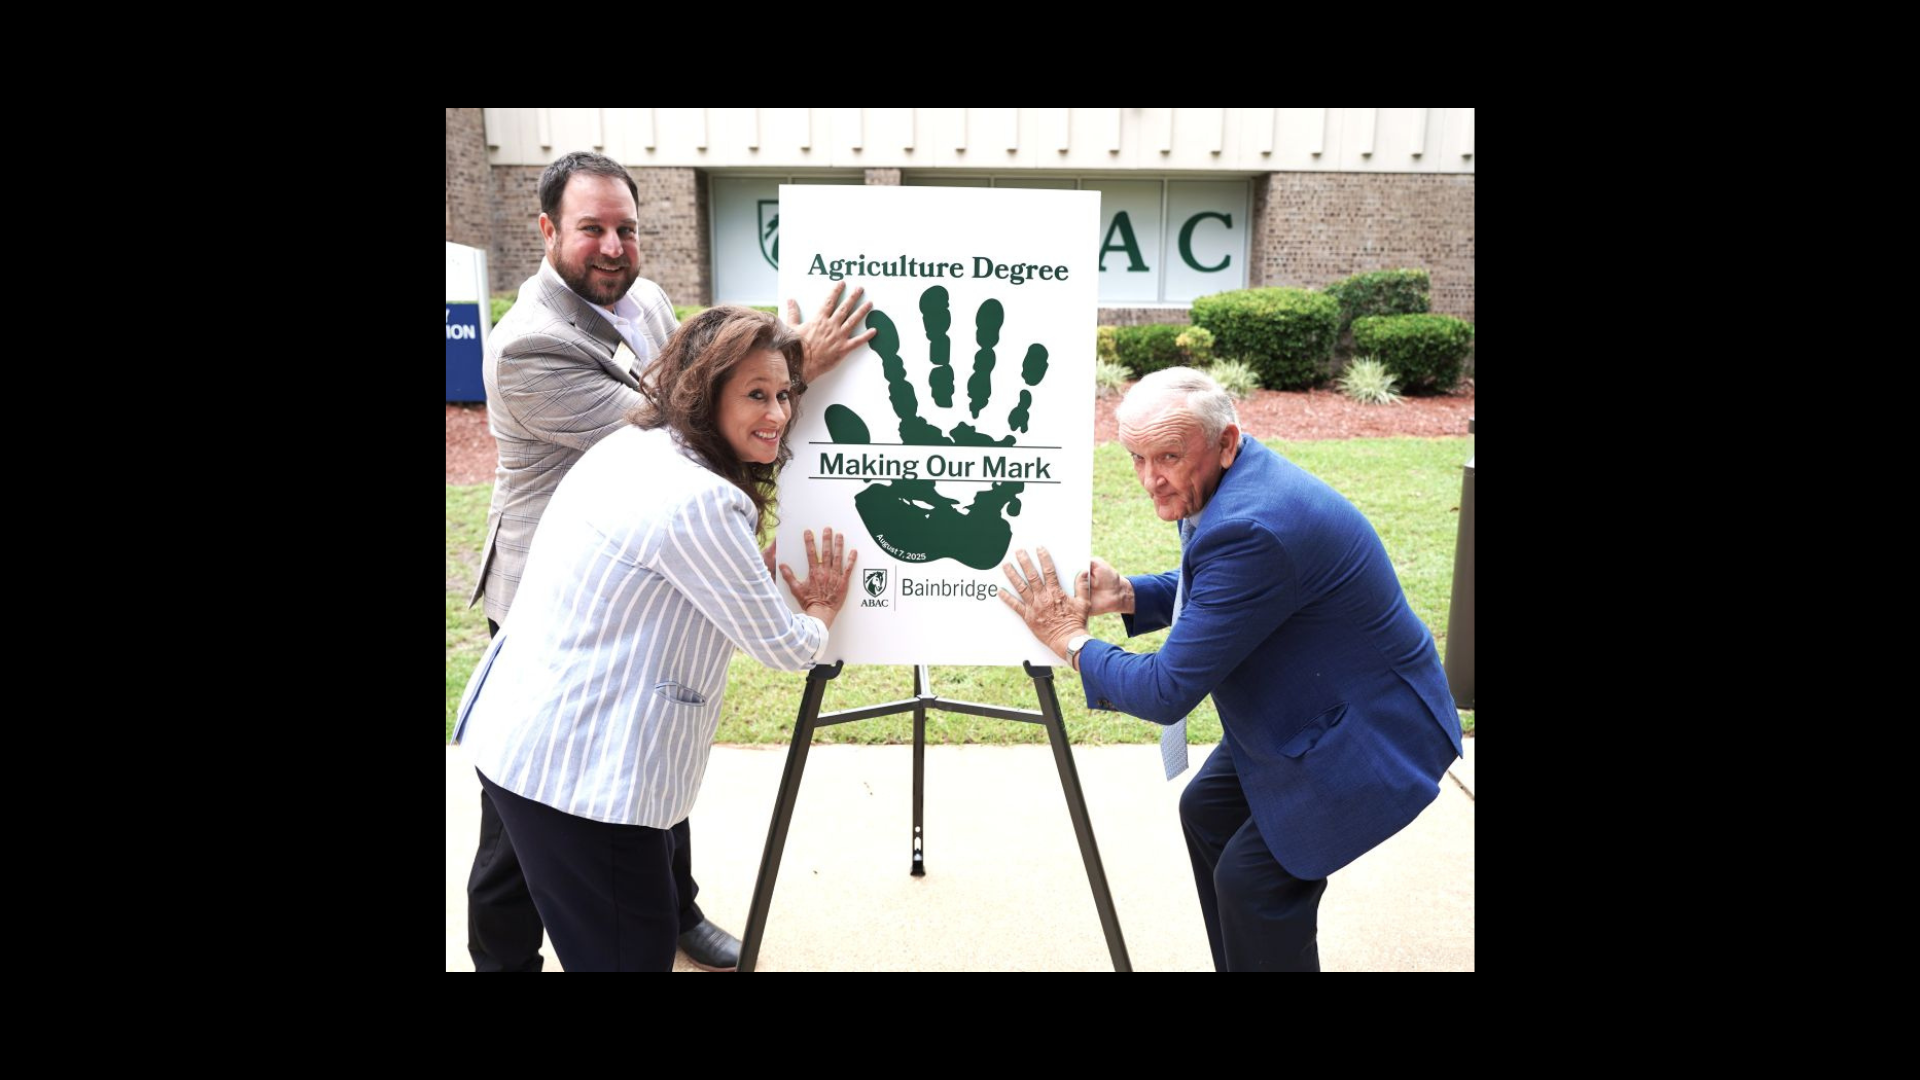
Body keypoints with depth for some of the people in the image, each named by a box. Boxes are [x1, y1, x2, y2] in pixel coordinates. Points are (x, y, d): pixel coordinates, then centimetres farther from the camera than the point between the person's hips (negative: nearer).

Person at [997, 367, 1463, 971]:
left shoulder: (1251, 527, -34)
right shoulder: (1225, 481, -4)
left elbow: (1167, 693, -29)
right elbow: (1211, 591, 16)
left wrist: (1071, 640, -15)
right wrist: (1124, 596, -2)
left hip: (1369, 736, -10)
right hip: (1298, 715, 10)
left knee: (1253, 876, -9)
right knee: (1206, 812, 17)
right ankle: (1240, 961, 35)